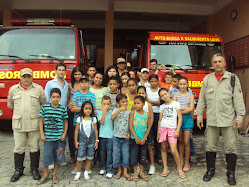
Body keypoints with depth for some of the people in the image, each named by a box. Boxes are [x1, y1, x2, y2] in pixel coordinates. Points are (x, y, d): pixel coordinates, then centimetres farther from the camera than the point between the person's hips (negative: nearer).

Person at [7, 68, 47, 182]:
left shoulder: (38, 89, 2)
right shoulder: (13, 89, 7)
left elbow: (44, 103, 10)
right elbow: (10, 104, 20)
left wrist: (36, 113, 8)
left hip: (34, 124, -1)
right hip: (18, 124, 1)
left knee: (34, 147, 6)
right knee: (18, 148, 7)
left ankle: (34, 169, 21)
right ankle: (18, 170, 23)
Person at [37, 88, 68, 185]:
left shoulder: (63, 109, 0)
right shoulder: (45, 107, -1)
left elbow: (65, 122, 7)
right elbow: (41, 121, 3)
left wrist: (64, 134, -2)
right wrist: (42, 134, -3)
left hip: (59, 137, 1)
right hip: (48, 136, 0)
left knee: (58, 156, 8)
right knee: (46, 155, 4)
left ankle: (54, 175, 27)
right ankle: (45, 175, 24)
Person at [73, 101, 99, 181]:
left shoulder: (93, 119, 2)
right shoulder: (80, 119, 1)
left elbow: (95, 130, 5)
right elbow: (77, 130, 4)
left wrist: (96, 141, 4)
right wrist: (76, 141, 2)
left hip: (91, 141, 1)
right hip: (82, 141, -1)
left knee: (89, 158, 8)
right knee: (80, 158, -1)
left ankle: (86, 173, 23)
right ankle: (78, 173, 17)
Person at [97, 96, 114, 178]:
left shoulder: (112, 112, 0)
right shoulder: (99, 112, 3)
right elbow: (102, 122, -11)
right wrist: (104, 112, -16)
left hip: (110, 135, -2)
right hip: (102, 135, 2)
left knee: (109, 153, 0)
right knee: (102, 152, 13)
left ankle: (110, 171, 8)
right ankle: (103, 168, 30)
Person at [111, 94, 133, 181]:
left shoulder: (129, 112, 2)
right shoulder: (116, 110, -1)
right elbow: (112, 118, -22)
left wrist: (129, 133, -8)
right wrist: (120, 109, -27)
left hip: (125, 138, 0)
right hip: (116, 137, 0)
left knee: (125, 155, 4)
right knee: (117, 154, 8)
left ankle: (125, 172, 18)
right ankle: (119, 171, 26)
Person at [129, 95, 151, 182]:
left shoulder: (147, 114, 0)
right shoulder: (133, 113, -6)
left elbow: (148, 128, 3)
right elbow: (130, 126, -9)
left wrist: (144, 138, -6)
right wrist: (136, 138, -12)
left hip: (143, 140, 2)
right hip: (134, 139, -2)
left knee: (143, 156, 10)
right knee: (134, 156, 4)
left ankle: (141, 173, 26)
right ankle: (135, 173, 20)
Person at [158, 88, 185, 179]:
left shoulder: (176, 104, 1)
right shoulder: (162, 107, 11)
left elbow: (180, 118, 0)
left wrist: (177, 130, -9)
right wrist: (158, 133, 13)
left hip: (172, 129, -4)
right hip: (162, 128, 4)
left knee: (173, 150, -11)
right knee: (163, 148, 6)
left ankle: (180, 169, 7)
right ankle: (165, 169, 18)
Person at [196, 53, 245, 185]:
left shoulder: (233, 79, 3)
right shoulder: (207, 79, 9)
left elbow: (238, 99, 0)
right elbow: (202, 99, 10)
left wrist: (239, 117, -7)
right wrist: (199, 116, 7)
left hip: (229, 120, -1)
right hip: (211, 119, 2)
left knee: (230, 146, 4)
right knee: (210, 146, 8)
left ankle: (231, 173, 20)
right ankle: (210, 170, 24)